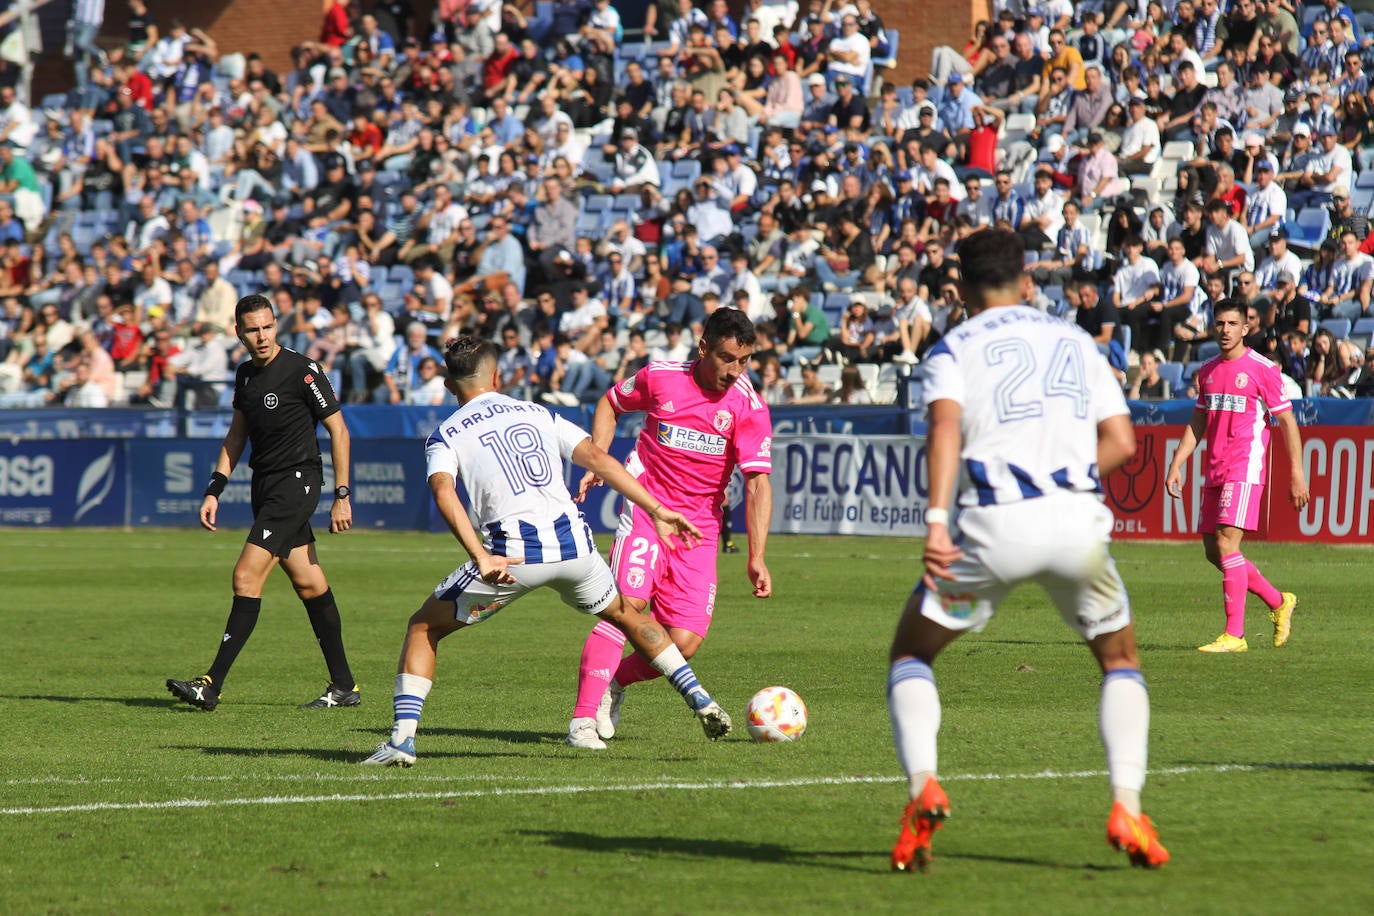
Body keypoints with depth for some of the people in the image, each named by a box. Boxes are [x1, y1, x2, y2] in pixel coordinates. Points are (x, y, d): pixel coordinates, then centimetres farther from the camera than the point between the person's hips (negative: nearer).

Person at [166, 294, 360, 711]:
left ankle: (212, 684, -14)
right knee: (308, 583, 9)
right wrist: (214, 490, 12)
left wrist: (342, 496, -10)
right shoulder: (245, 375, 9)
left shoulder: (302, 371, -12)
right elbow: (237, 434, 20)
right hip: (266, 485, 7)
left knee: (247, 576, -14)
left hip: (297, 481, -7)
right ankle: (344, 685, 15)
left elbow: (338, 431, -8)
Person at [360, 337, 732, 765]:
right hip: (572, 542, 3)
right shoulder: (539, 414, 20)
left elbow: (444, 492, -9)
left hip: (513, 552, -3)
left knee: (423, 628, 14)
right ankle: (702, 702, 24)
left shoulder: (445, 436, 11)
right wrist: (656, 510, 6)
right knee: (625, 616, 30)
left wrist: (481, 559, -19)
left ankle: (402, 739, 0)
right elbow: (597, 458, 8)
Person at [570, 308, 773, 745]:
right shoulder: (660, 377, -4)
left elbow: (757, 483, -10)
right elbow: (610, 404, 16)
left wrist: (756, 557, -18)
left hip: (699, 530, 2)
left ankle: (613, 682, 21)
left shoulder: (749, 408, -6)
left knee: (684, 644, -8)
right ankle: (583, 717, -23)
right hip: (645, 509, -2)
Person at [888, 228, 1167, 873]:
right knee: (1121, 659, 23)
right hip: (1078, 517, 2)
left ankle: (922, 785, -7)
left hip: (995, 524, -2)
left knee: (911, 653, 17)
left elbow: (946, 425, -9)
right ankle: (1126, 808, 3)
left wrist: (936, 522, -20)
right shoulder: (1075, 342, 21)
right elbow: (1121, 440, 11)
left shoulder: (953, 349, 12)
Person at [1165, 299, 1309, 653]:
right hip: (1214, 471, 7)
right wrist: (1176, 464, 12)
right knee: (1214, 551, 7)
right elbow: (1197, 424, 22)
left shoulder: (1262, 369, -5)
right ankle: (1279, 602, 26)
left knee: (1226, 543, -17)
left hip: (1245, 470, -7)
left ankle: (1234, 635, -14)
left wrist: (1297, 475, -8)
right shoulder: (1208, 371, 14)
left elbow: (1287, 422, -4)